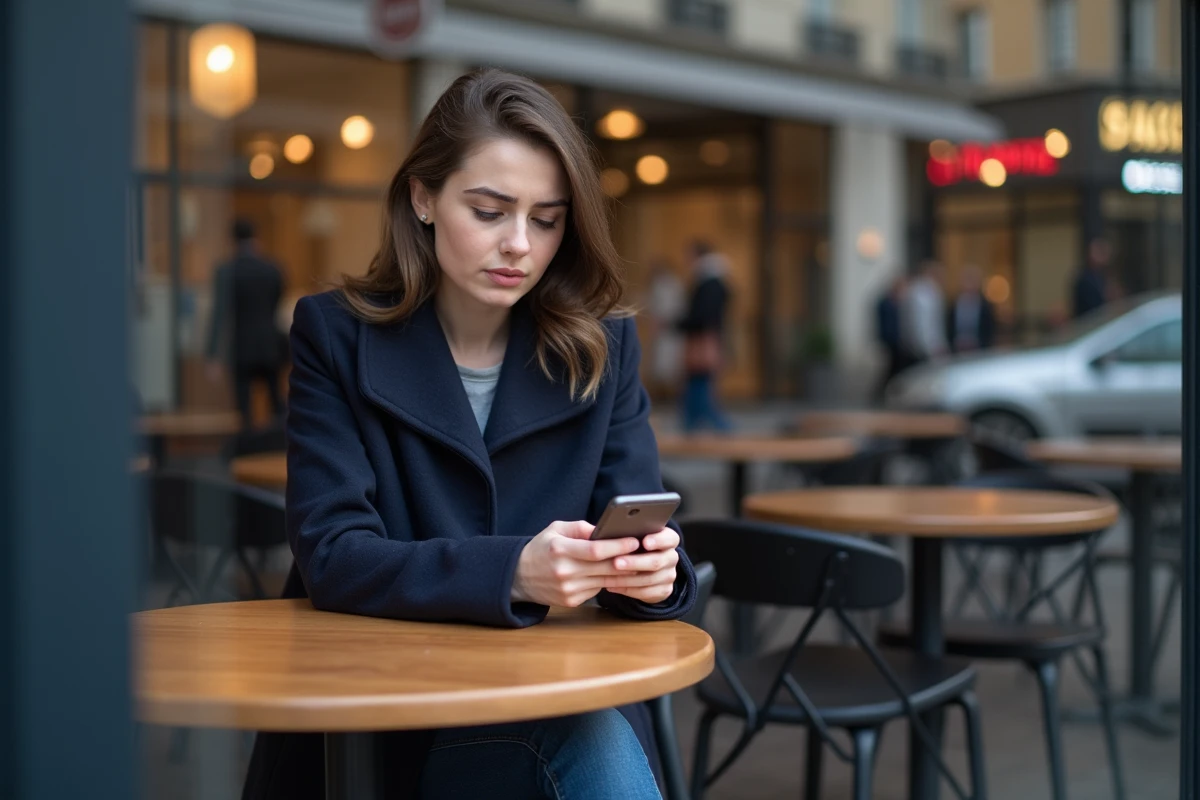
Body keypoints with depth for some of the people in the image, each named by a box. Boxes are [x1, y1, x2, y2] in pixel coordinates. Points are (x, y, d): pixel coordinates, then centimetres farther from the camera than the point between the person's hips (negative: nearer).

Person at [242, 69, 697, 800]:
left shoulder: (603, 347, 4)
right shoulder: (336, 336, -3)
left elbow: (643, 532, -1)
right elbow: (333, 555, -13)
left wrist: (654, 568, -26)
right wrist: (510, 573, -30)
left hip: (556, 694, 3)